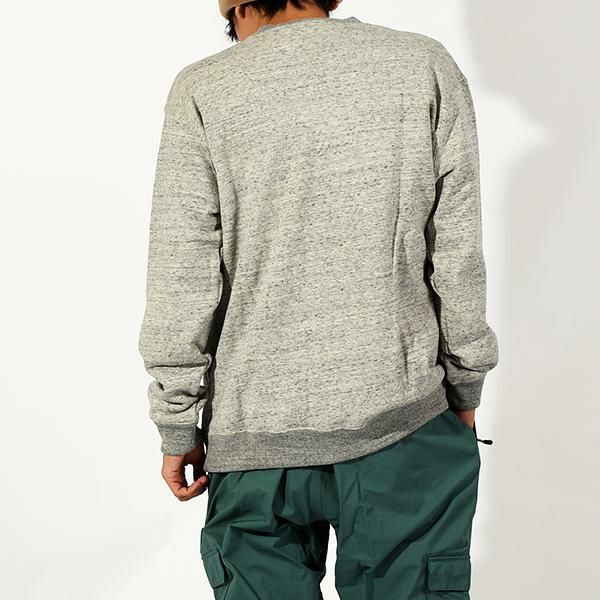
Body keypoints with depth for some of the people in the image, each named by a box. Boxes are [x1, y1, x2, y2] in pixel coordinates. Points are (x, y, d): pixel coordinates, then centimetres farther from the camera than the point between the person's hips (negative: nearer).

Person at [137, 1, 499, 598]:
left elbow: (180, 285, -4)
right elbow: (459, 261, 0)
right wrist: (465, 392, 11)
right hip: (402, 419, 1)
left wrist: (177, 430, 5)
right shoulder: (427, 65, 2)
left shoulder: (202, 91, -2)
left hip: (254, 436, 0)